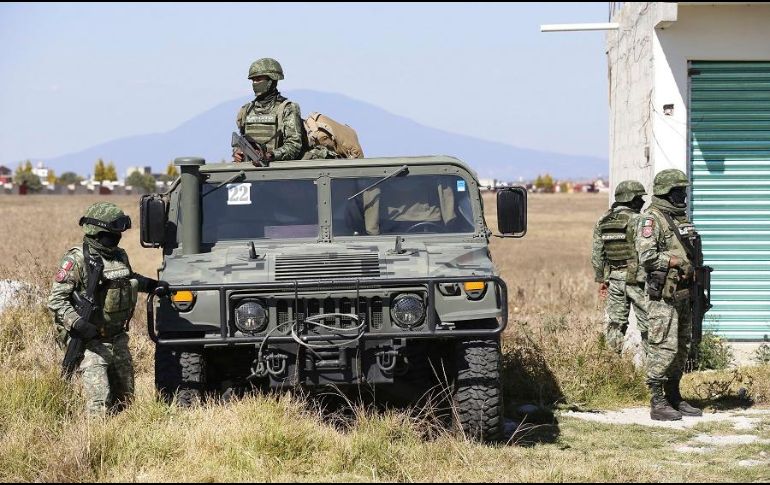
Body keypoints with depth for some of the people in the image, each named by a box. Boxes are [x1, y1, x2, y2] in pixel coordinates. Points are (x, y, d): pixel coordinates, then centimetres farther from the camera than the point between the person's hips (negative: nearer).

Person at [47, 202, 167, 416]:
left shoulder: (120, 256, 8)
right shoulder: (76, 260, -15)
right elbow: (56, 300, -17)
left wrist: (152, 284, 26)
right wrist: (77, 323, -28)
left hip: (119, 340, 7)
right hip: (91, 342, -7)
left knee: (124, 398, 13)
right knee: (100, 406, -13)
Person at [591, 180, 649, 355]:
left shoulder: (602, 222, 8)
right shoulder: (636, 221, -12)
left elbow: (596, 255, 11)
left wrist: (601, 279, 19)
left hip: (613, 279, 6)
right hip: (636, 278, -6)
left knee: (615, 322, 10)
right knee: (647, 323, 0)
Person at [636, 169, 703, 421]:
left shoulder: (681, 218, 16)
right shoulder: (651, 219, -11)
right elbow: (647, 256, -21)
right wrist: (676, 261, -17)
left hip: (683, 293, 9)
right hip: (663, 295, -9)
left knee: (682, 347, 12)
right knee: (664, 348, -9)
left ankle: (674, 398, 21)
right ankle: (657, 404, -7)